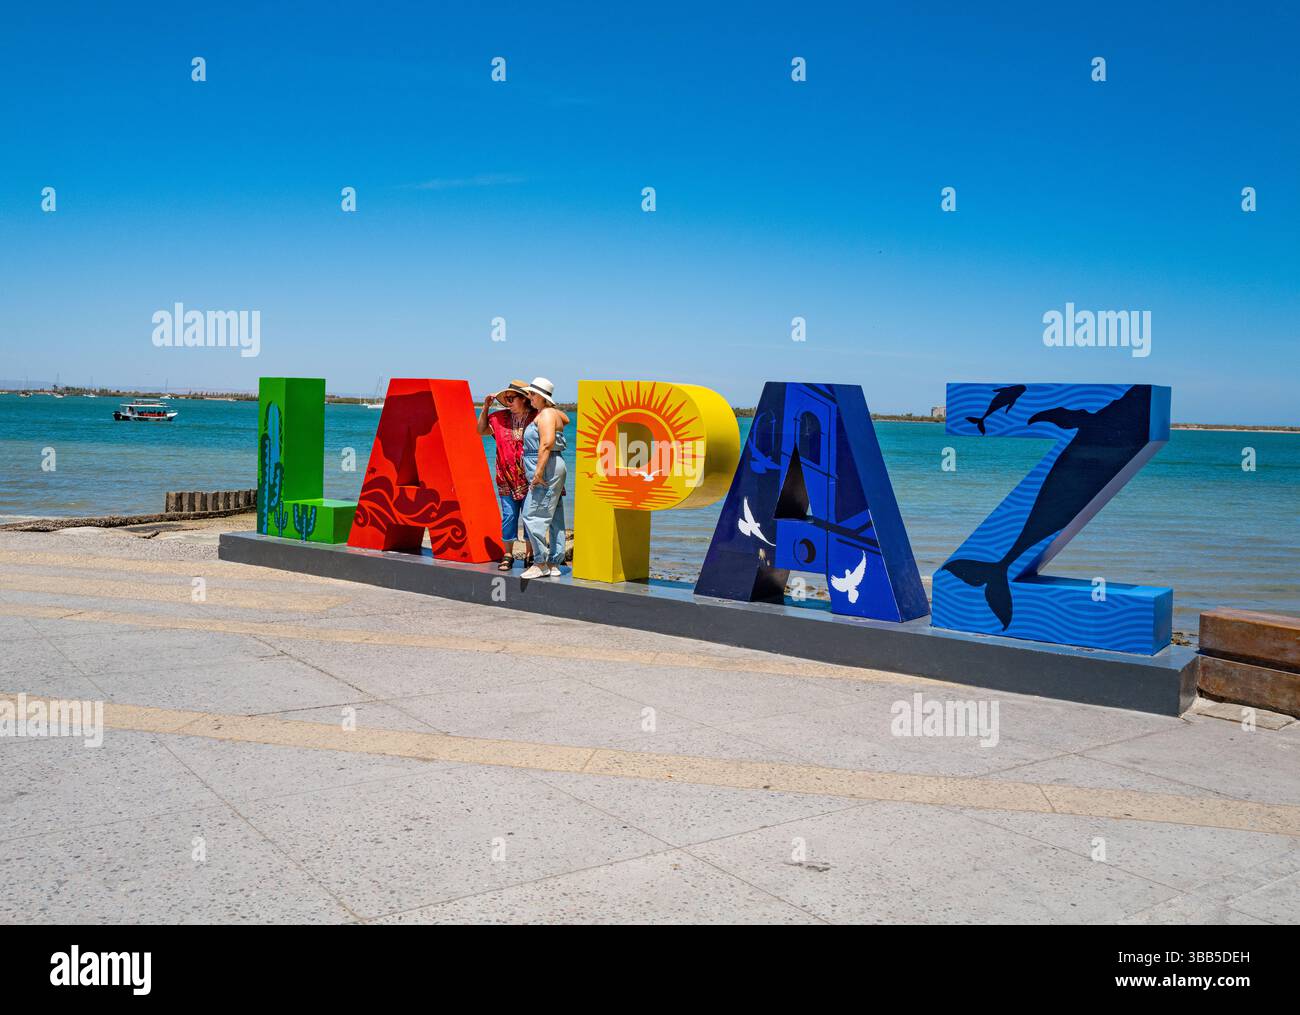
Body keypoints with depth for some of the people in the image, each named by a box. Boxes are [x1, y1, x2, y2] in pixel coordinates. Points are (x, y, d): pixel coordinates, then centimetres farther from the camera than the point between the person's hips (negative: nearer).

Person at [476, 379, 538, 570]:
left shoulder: (536, 417, -4)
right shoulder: (500, 418, 8)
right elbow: (482, 430, 13)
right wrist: (485, 407, 5)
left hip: (529, 477, -3)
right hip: (507, 477, 3)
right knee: (508, 515, 4)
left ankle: (530, 555, 13)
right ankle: (508, 555, 11)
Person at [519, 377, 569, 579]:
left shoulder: (546, 414, -11)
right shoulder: (553, 413, 19)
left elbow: (547, 443, -24)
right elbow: (566, 419, 44)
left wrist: (539, 472, -28)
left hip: (546, 470, -11)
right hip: (550, 472, 11)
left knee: (533, 516, -11)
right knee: (553, 520, 9)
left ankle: (541, 564, -8)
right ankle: (554, 564, 12)